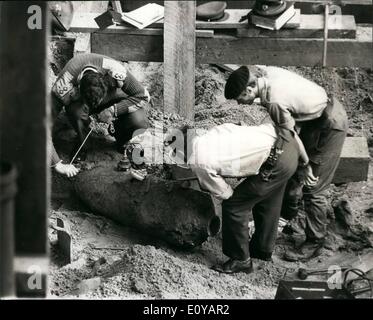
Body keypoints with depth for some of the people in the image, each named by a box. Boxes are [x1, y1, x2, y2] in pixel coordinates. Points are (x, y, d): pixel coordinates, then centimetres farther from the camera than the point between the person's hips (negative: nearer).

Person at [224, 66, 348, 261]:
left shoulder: (274, 102, -32)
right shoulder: (266, 72, -9)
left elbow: (292, 136, -20)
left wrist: (307, 164, -8)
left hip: (331, 126, -9)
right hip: (316, 114, 9)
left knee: (313, 188, -2)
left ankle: (315, 241, 12)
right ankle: (288, 213, 39)